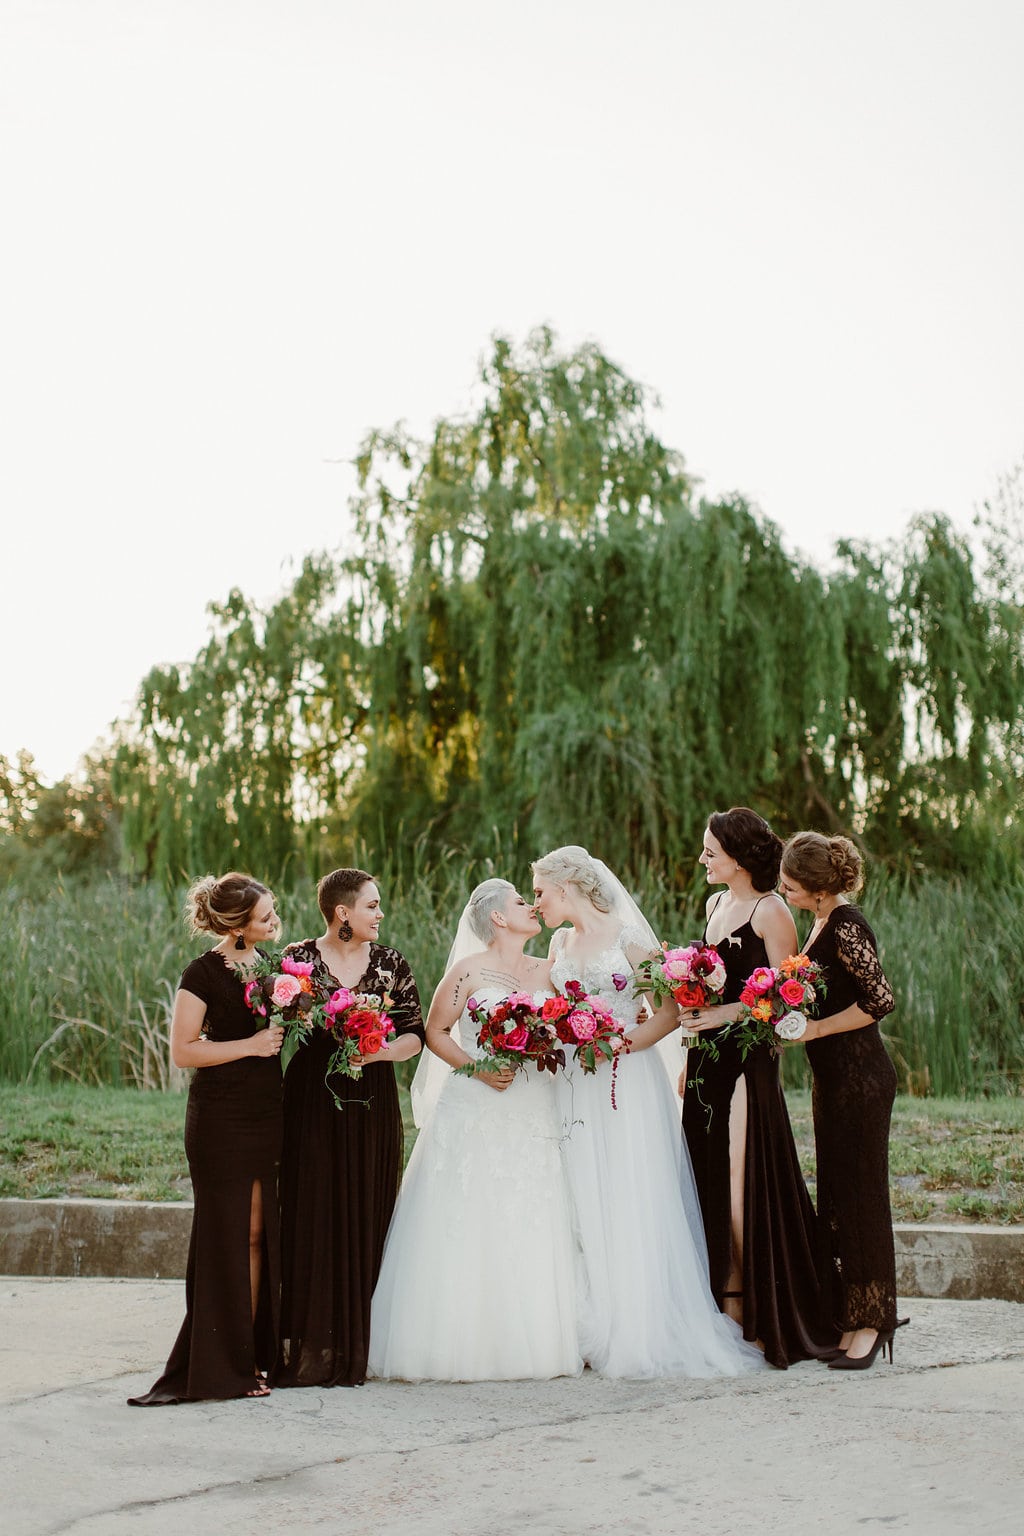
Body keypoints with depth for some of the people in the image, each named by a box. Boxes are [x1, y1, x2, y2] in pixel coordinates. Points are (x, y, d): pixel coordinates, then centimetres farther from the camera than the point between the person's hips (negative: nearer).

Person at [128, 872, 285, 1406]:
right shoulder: (204, 973, -9)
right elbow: (183, 1050, -12)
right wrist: (251, 1045, -17)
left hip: (266, 1112, 6)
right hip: (221, 1116, -6)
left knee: (258, 1232, 6)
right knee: (225, 1234, -5)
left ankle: (253, 1355, 12)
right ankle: (222, 1367, 1)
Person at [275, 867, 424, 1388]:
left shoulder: (390, 963, 7)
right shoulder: (298, 959, 1)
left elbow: (415, 1034, 5)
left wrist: (377, 1051, -14)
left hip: (372, 1101, 2)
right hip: (313, 1099, -2)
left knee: (367, 1217, 2)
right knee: (313, 1217, -3)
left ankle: (357, 1345, 11)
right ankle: (309, 1349, 3)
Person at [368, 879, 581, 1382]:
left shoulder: (548, 972, 12)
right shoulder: (470, 970, -1)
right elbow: (436, 1031, 0)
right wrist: (477, 1069, -12)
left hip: (534, 1111, 4)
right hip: (473, 1111, -4)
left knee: (531, 1234, 2)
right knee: (468, 1228, -5)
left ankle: (532, 1343, 7)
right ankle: (463, 1345, 1)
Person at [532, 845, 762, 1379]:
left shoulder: (628, 936, -6)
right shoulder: (560, 943, 13)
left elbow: (670, 1011, -8)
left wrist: (620, 1044, -18)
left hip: (628, 1086, -6)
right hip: (576, 1089, 6)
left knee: (632, 1207, -4)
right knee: (586, 1210, 4)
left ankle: (644, 1332, 3)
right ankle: (595, 1332, 9)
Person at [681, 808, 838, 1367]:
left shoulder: (770, 912, -9)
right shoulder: (715, 904, 15)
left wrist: (725, 1013, -21)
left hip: (748, 1062, -8)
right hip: (707, 1061, 8)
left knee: (743, 1185, -5)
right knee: (710, 1184, 6)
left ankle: (764, 1316, 5)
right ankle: (728, 1309, 13)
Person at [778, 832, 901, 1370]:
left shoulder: (847, 927, -17)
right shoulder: (822, 923, 12)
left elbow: (881, 1000, -21)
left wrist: (811, 1030, -18)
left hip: (860, 1078, -10)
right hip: (834, 1078, 10)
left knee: (858, 1194, -3)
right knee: (834, 1198, 11)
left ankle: (869, 1324, 5)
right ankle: (847, 1320, 18)